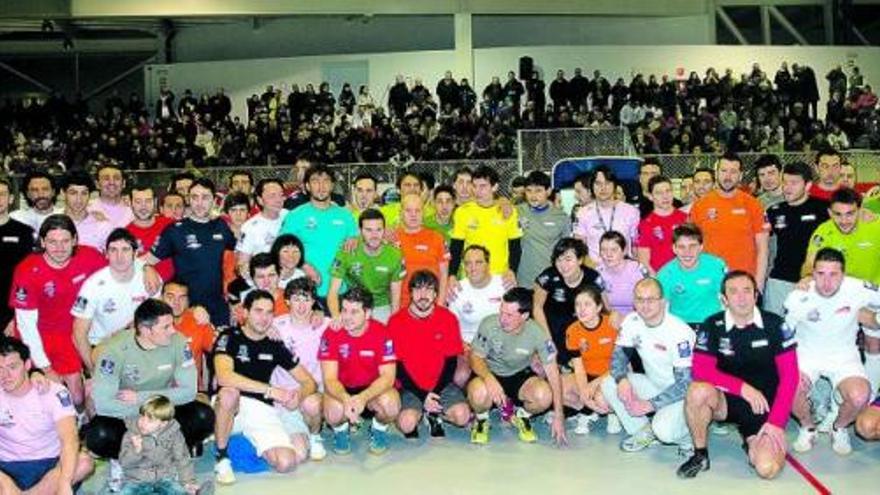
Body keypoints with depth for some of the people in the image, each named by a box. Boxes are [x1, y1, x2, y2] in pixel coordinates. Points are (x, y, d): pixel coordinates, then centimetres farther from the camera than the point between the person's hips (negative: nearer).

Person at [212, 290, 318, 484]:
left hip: (262, 410, 4)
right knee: (228, 393, -38)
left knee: (286, 462, -16)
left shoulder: (275, 346, 7)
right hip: (230, 408, -4)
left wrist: (299, 395, -17)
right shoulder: (229, 337, -5)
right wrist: (270, 390, -28)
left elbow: (309, 382, 8)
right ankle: (222, 458, -15)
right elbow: (224, 376, -25)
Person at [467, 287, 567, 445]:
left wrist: (558, 416, -14)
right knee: (479, 393, -36)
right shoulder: (489, 324, -24)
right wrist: (489, 379, -39)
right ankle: (482, 420, 1)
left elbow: (552, 372, -13)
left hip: (520, 376, 2)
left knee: (544, 396, -29)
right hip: (490, 373, -1)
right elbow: (475, 357, -16)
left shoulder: (537, 333, -20)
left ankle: (521, 416, 7)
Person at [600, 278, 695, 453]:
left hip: (682, 393, -6)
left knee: (664, 430, -31)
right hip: (653, 385, 6)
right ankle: (643, 431, 3)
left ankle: (688, 436, 6)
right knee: (608, 384, -14)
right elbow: (619, 354, -2)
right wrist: (622, 379, -24)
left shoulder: (680, 332, -24)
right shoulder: (632, 322, -8)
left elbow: (685, 383, -23)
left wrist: (651, 404, -27)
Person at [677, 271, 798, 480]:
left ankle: (752, 442, 18)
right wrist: (743, 387, -21)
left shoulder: (775, 325, -8)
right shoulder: (712, 326, -7)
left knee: (768, 468, -20)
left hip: (764, 407, 0)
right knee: (698, 390, -33)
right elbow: (701, 370, -12)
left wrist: (776, 422, -14)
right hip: (726, 400, 0)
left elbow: (789, 376, -8)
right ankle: (700, 455, -9)